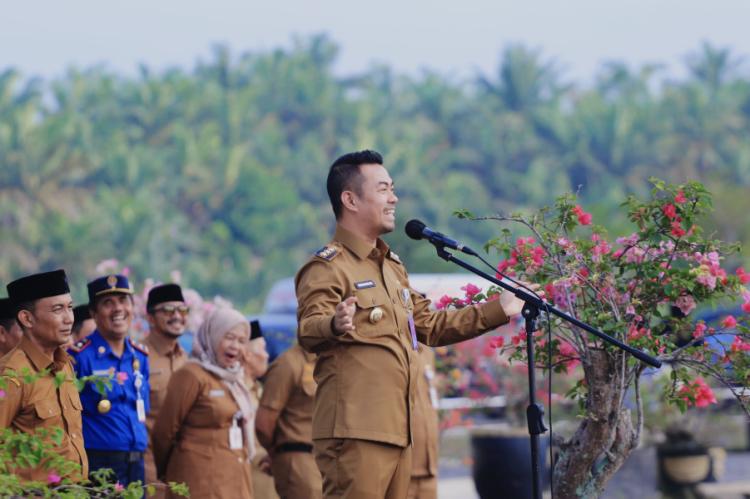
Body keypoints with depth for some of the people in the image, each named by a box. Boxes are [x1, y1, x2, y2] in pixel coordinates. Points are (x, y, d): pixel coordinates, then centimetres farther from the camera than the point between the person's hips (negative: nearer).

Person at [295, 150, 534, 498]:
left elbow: (430, 326, 31)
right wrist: (335, 325, -45)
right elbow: (308, 330, -22)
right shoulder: (327, 267, -7)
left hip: (397, 430, 9)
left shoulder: (392, 267, 24)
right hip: (356, 432, -9)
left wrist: (498, 310, 29)